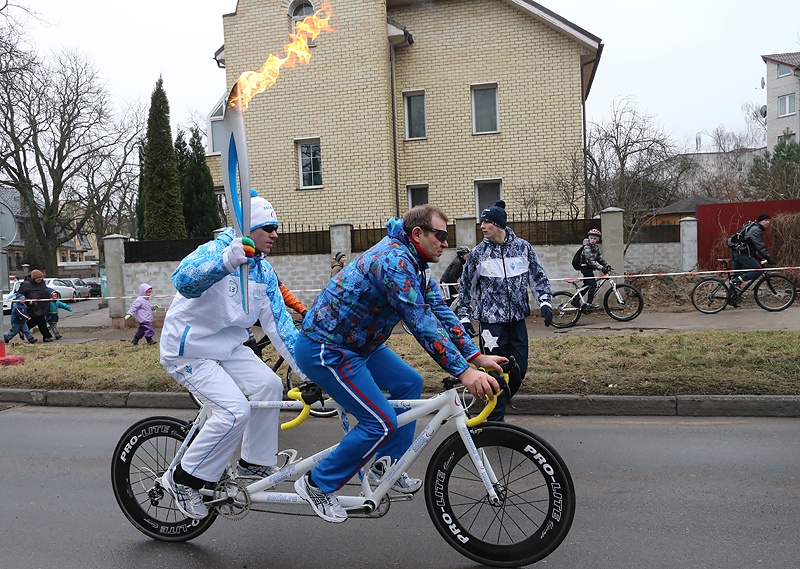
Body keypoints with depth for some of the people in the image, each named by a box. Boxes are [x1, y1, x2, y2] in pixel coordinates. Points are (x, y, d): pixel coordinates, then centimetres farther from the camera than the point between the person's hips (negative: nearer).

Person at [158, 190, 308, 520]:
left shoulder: (264, 272, 4)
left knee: (269, 385, -9)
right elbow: (183, 280, -41)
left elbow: (279, 324, 3)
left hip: (228, 347, 8)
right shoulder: (214, 251, -19)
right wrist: (228, 259, -57)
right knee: (235, 410, -20)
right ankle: (182, 479, -2)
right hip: (188, 351, -8)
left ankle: (254, 463, 9)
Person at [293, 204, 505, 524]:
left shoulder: (414, 263, 8)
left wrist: (476, 356, 2)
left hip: (353, 343, 11)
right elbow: (421, 323, -30)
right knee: (381, 423, -12)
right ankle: (317, 485, 5)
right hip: (324, 350, -10)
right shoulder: (394, 260, -24)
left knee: (409, 383, 13)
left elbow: (440, 311, 8)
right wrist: (463, 372, -30)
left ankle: (386, 467, 22)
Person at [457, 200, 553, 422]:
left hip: (517, 318, 3)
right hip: (491, 320, -2)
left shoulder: (523, 247, 1)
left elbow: (538, 277, 9)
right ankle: (495, 420, 12)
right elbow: (466, 286, 6)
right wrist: (464, 317, 4)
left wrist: (545, 302, -3)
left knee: (520, 368, 6)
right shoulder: (478, 253, -3)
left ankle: (501, 402, 31)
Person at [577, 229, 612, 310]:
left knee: (587, 285, 14)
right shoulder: (586, 247, -19)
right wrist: (601, 268, -35)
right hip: (585, 267, -9)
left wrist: (607, 265, -2)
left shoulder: (596, 247, 9)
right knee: (593, 284, -17)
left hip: (589, 268, 9)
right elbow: (590, 261, -28)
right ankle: (589, 303, -18)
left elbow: (600, 258, 12)